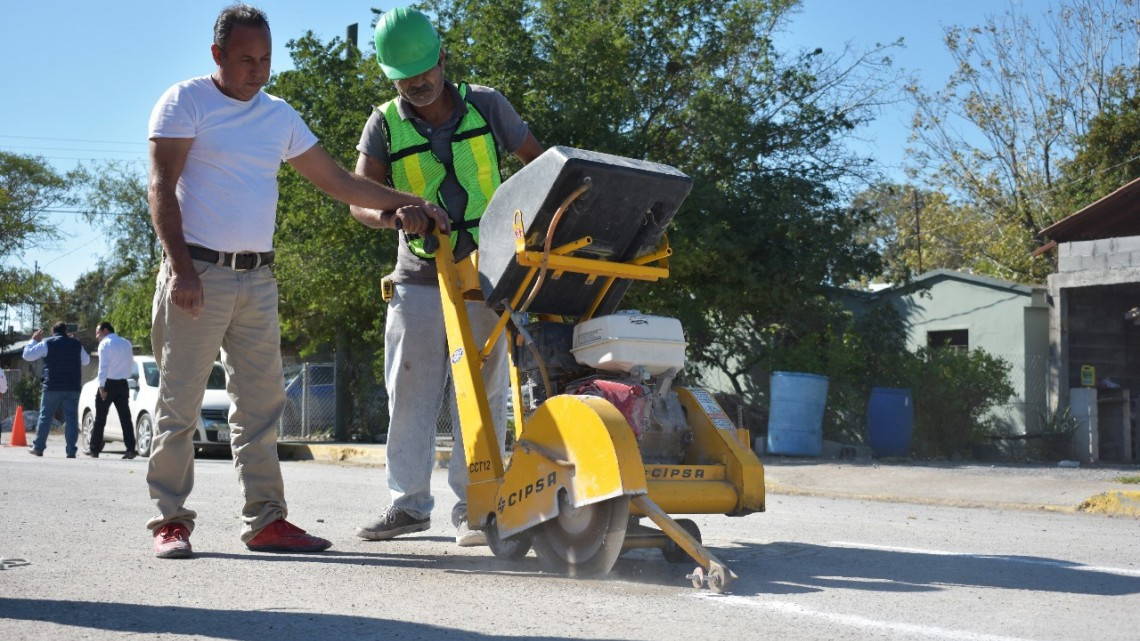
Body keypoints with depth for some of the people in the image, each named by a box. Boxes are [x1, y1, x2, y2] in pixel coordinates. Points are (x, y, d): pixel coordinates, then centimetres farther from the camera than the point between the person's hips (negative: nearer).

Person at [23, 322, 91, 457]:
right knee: (71, 418, 2)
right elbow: (86, 360, 24)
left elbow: (27, 355, 2)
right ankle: (71, 450, -3)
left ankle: (38, 448, 11)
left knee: (45, 417, 8)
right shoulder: (76, 344, 10)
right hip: (73, 388, 2)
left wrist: (34, 340, 14)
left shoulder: (47, 344, -1)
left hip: (53, 387, -2)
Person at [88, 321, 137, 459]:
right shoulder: (126, 343, 12)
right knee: (125, 417, 0)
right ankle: (131, 449, -9)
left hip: (108, 383, -5)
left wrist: (102, 386, -15)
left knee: (100, 418, 4)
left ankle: (95, 449, 8)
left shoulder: (105, 344, -8)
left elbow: (103, 366, -14)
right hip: (123, 384, 5)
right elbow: (131, 365, 14)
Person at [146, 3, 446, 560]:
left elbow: (335, 180, 18)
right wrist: (181, 269, -17)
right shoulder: (185, 102, -1)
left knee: (261, 405, 3)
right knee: (180, 403, -4)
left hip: (258, 279, 5)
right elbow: (162, 188, -7)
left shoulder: (280, 116, 15)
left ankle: (265, 520, 7)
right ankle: (170, 520, 3)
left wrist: (405, 202, 10)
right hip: (199, 273, -5)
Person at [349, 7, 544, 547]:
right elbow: (359, 202, -9)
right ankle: (408, 502, 11)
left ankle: (472, 505, 5)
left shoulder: (485, 106, 2)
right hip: (419, 277, 1)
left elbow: (539, 163, 8)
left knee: (481, 392, 0)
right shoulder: (385, 125, 1)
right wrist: (396, 216, -31)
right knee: (409, 392, 2)